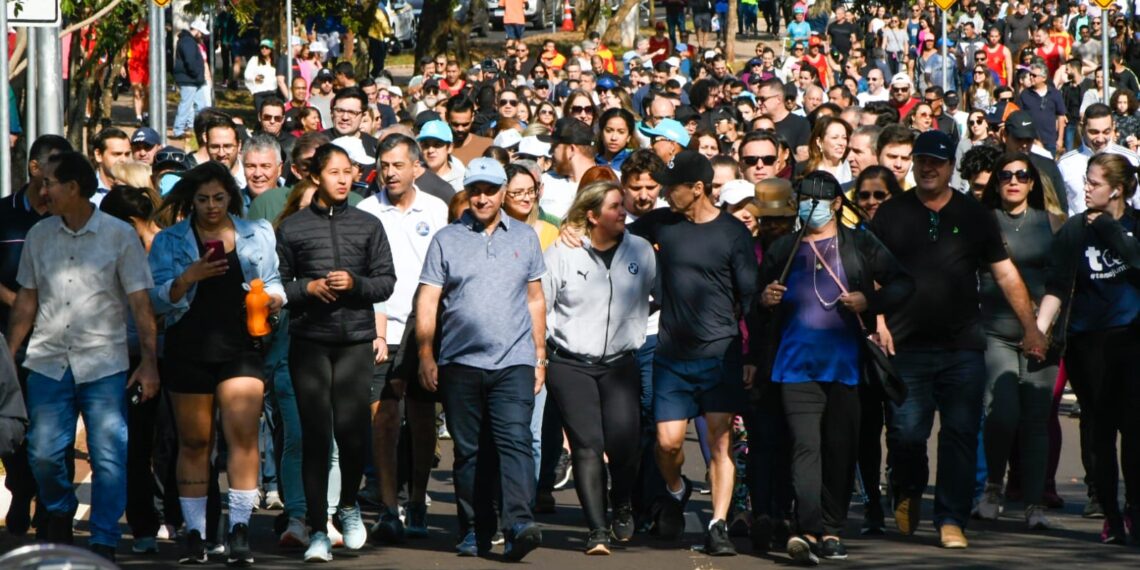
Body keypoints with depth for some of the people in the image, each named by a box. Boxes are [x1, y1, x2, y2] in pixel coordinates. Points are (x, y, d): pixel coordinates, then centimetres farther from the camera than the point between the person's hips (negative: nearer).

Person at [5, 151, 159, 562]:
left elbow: (140, 304, -3)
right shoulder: (39, 236, 8)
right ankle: (60, 511, 29)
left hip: (103, 365, -3)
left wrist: (149, 362, -9)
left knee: (109, 457, -4)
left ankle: (103, 543, 5)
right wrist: (7, 357, 8)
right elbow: (26, 301, 14)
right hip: (48, 363, 3)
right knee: (42, 453, 1)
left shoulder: (119, 235, -2)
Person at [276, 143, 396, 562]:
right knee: (315, 434, -2)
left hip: (356, 340, 1)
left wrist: (354, 283, -9)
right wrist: (308, 288, -9)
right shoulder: (292, 227, 7)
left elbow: (386, 281, 9)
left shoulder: (368, 225, 10)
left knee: (350, 428, -7)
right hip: (309, 341, -1)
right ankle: (318, 531, 3)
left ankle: (349, 504, 22)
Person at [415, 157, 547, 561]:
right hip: (461, 362, 1)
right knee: (468, 451, 6)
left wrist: (540, 356, 12)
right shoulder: (446, 240, 6)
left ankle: (518, 525, -25)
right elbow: (427, 301, 3)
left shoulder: (525, 239, 12)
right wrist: (426, 356, -4)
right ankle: (475, 533, 13)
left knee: (514, 441, -15)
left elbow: (535, 299, 16)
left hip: (514, 362, 0)